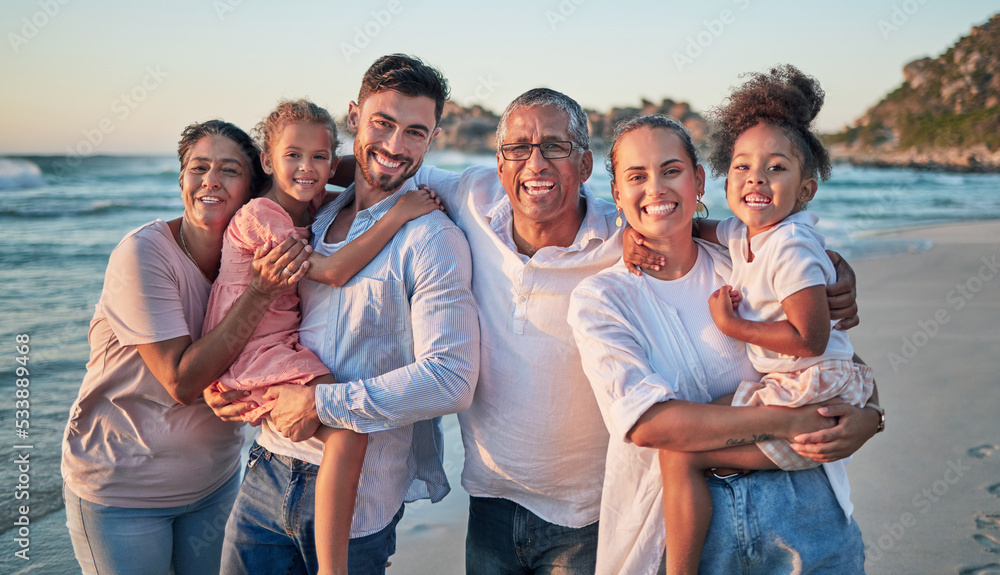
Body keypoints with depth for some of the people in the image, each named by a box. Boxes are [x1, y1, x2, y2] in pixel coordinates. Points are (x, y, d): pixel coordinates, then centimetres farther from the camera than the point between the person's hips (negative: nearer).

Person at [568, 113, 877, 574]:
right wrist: (783, 421, -22)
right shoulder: (598, 298, -4)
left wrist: (865, 416, -14)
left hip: (801, 508, 2)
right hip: (682, 523, -2)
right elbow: (646, 422, -18)